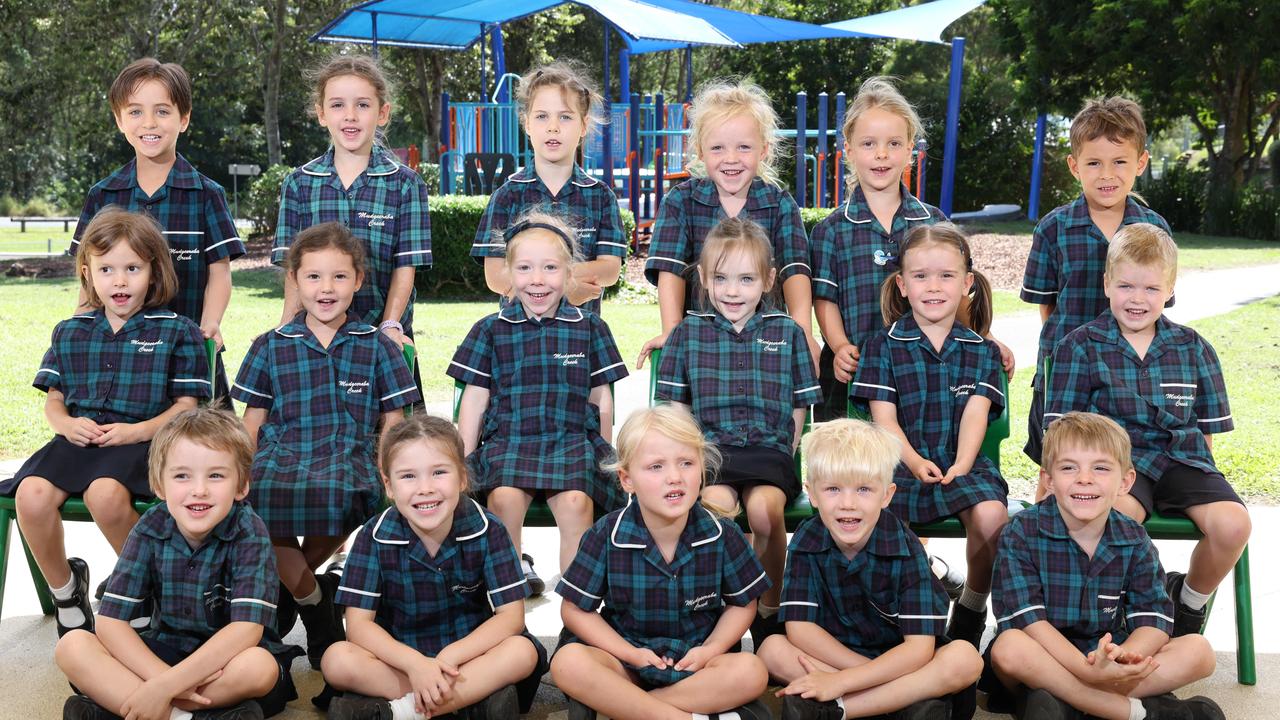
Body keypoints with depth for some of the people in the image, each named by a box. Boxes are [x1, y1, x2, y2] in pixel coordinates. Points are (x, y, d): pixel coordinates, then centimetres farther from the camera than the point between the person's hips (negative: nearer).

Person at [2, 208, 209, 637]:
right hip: (79, 438, 4)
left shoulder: (176, 332, 7)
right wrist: (66, 424, -4)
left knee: (104, 492, -36)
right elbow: (53, 400, 20)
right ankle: (64, 587, 1)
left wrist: (139, 431, -13)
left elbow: (186, 406, 3)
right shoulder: (70, 333, 18)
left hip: (141, 441, -4)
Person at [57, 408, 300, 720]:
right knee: (72, 646, -18)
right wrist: (162, 676, -28)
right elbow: (110, 621, -12)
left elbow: (247, 628, -27)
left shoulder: (249, 532, -17)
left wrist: (164, 686, -32)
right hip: (164, 652, 3)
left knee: (259, 665, -37)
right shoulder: (150, 528, -8)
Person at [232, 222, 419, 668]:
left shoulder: (376, 346, 14)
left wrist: (382, 471, -6)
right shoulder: (271, 346, 16)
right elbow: (252, 421, 15)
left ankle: (287, 585, -8)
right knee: (259, 495, -35)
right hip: (281, 452, 1)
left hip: (350, 454, -1)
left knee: (339, 491, -38)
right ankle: (314, 602, -11)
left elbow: (392, 422, 11)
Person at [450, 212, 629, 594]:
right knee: (505, 497, -30)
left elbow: (601, 398, 14)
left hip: (572, 438, 0)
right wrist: (464, 461, 8)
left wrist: (605, 456, 12)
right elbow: (474, 399, 11)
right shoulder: (491, 330, 10)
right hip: (508, 438, 0)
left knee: (576, 501, -30)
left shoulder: (590, 328, 10)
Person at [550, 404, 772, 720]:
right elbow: (575, 609, -4)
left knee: (751, 672, -28)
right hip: (625, 652, 0)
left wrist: (710, 650, -11)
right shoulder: (606, 536, -10)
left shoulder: (722, 535, -7)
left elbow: (742, 603, 6)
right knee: (568, 662, -30)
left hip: (694, 659, 1)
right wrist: (630, 654, -15)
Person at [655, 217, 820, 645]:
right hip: (708, 448, 0)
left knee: (764, 508, -31)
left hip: (769, 450, 0)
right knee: (716, 504, -33)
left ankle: (769, 608, -8)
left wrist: (783, 458, 0)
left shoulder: (787, 333, 9)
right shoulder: (688, 333, 9)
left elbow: (798, 410, 12)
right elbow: (675, 409, 11)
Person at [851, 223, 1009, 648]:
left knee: (991, 514, -30)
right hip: (901, 463, -1)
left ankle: (971, 609, -5)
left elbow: (975, 412, -1)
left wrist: (961, 465, -20)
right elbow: (884, 415, -1)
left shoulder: (980, 350, 13)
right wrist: (914, 461, -19)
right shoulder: (883, 346, 8)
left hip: (962, 463, 1)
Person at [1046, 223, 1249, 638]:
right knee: (1122, 514, -37)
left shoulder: (1193, 349, 14)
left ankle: (1190, 601, 6)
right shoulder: (1081, 346, 6)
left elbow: (1207, 428, 17)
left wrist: (1190, 464, 3)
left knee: (1233, 524, -25)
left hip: (1181, 457, 3)